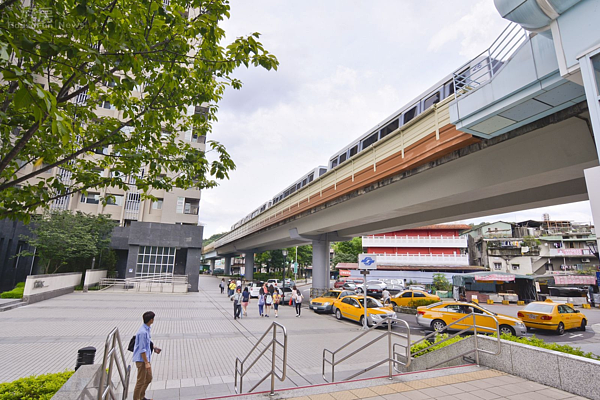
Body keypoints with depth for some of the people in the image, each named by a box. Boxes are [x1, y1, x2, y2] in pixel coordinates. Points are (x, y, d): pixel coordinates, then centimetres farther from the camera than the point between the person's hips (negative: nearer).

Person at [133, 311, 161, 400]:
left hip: (146, 359, 10)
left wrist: (154, 347, 16)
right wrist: (146, 362, -20)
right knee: (141, 381, 3)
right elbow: (142, 349, -23)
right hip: (142, 360, -10)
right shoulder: (143, 332, -25)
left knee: (149, 378, 20)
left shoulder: (147, 329, 6)